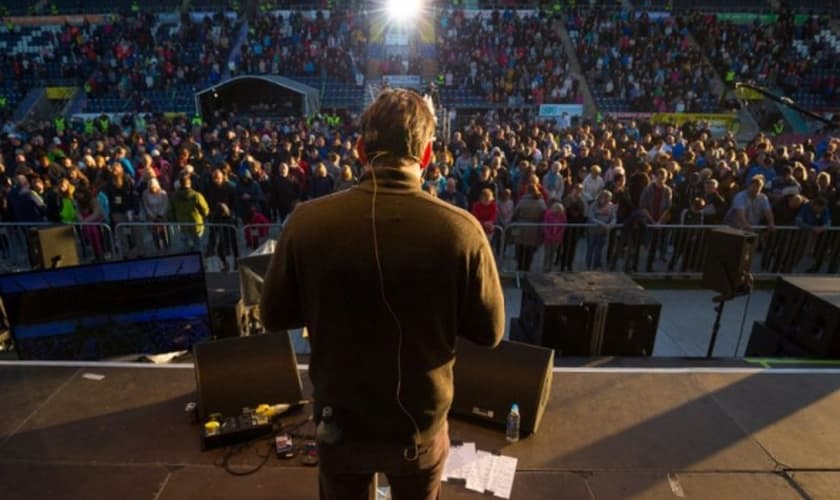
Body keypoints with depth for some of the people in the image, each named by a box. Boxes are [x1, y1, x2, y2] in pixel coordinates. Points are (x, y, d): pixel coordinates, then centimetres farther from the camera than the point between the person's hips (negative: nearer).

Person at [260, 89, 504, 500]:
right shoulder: (461, 228, -22)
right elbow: (489, 331, -9)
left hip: (340, 424, 1)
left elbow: (274, 317, -5)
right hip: (421, 427, 0)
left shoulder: (307, 221, -19)